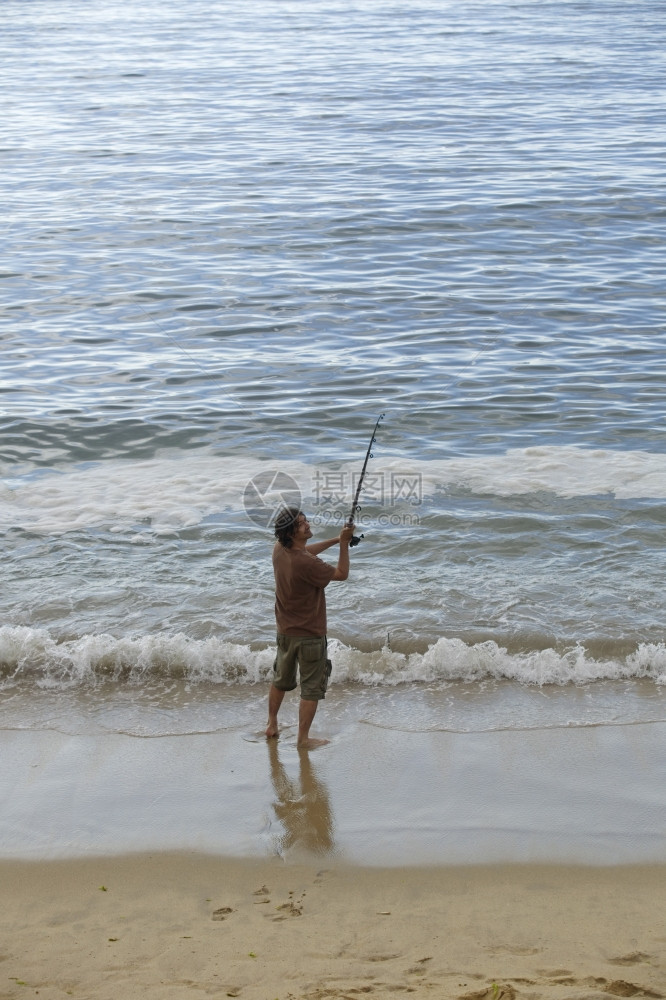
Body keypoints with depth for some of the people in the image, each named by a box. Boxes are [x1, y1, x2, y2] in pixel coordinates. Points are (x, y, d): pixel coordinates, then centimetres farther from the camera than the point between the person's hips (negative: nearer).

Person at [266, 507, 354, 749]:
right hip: (309, 635, -8)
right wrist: (344, 543, -13)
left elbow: (305, 552, 15)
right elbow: (341, 574, -16)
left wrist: (336, 540, 11)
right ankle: (303, 738, 12)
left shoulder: (279, 551, -6)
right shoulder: (306, 564, -30)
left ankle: (272, 725, 39)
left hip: (285, 632, 8)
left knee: (281, 680, 25)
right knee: (311, 688, 6)